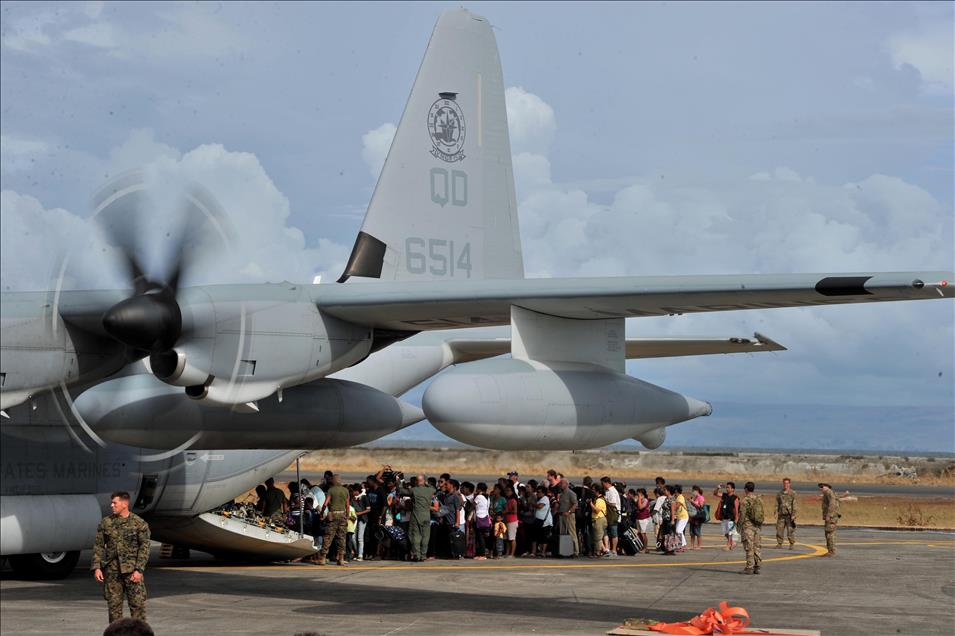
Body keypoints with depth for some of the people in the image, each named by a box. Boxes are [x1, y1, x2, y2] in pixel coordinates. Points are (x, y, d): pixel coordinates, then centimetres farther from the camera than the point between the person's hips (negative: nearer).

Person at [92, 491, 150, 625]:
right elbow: (98, 546, 8)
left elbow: (144, 547, -4)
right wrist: (96, 567, -2)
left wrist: (139, 570, -12)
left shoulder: (139, 523, -3)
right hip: (112, 570, 3)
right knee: (113, 605, 6)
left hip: (132, 570, -3)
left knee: (137, 604, -6)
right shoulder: (105, 523, 6)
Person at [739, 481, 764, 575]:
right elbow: (761, 514, 11)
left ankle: (749, 568, -6)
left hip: (747, 526, -6)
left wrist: (740, 527, -6)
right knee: (756, 547, 10)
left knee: (749, 547, -5)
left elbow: (742, 515, -13)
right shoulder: (759, 500, 8)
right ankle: (757, 567, 8)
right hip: (756, 527, 6)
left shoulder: (744, 500, -11)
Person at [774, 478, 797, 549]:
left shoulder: (792, 494, -3)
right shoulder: (779, 494, 10)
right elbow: (777, 504, 12)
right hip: (781, 515, 4)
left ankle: (791, 545, 6)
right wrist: (776, 513, 4)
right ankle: (779, 544, 7)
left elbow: (794, 505, -7)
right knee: (779, 530, 0)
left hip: (789, 515, -4)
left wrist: (793, 515, -13)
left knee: (790, 530, -2)